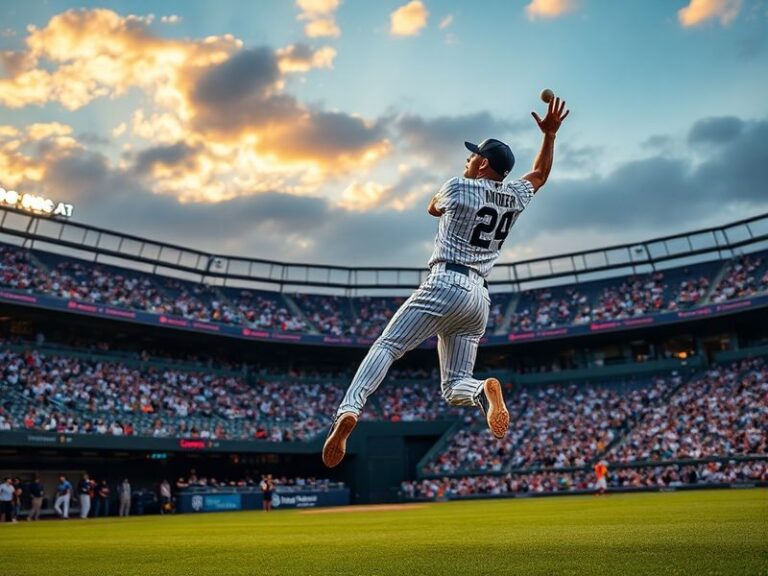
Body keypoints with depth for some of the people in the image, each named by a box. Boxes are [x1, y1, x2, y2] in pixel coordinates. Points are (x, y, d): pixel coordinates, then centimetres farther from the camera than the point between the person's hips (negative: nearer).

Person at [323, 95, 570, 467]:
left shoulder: (458, 187, 1)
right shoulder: (515, 197, 15)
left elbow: (433, 209, 23)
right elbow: (540, 173, 37)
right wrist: (550, 133, 36)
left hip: (446, 286, -5)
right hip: (480, 296, 5)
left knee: (385, 348, -9)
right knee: (455, 388, 10)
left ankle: (348, 412, -29)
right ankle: (483, 390, -24)